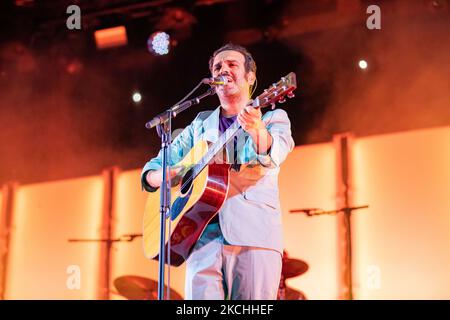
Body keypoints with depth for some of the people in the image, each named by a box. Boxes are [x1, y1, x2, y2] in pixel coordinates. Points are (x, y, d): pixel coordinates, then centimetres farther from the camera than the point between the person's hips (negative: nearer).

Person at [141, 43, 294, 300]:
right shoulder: (200, 125, 23)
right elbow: (152, 170, 22)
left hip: (254, 234, -2)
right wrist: (163, 176, -3)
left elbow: (273, 156, -10)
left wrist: (257, 130, -33)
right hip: (205, 234, 2)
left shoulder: (273, 117, 14)